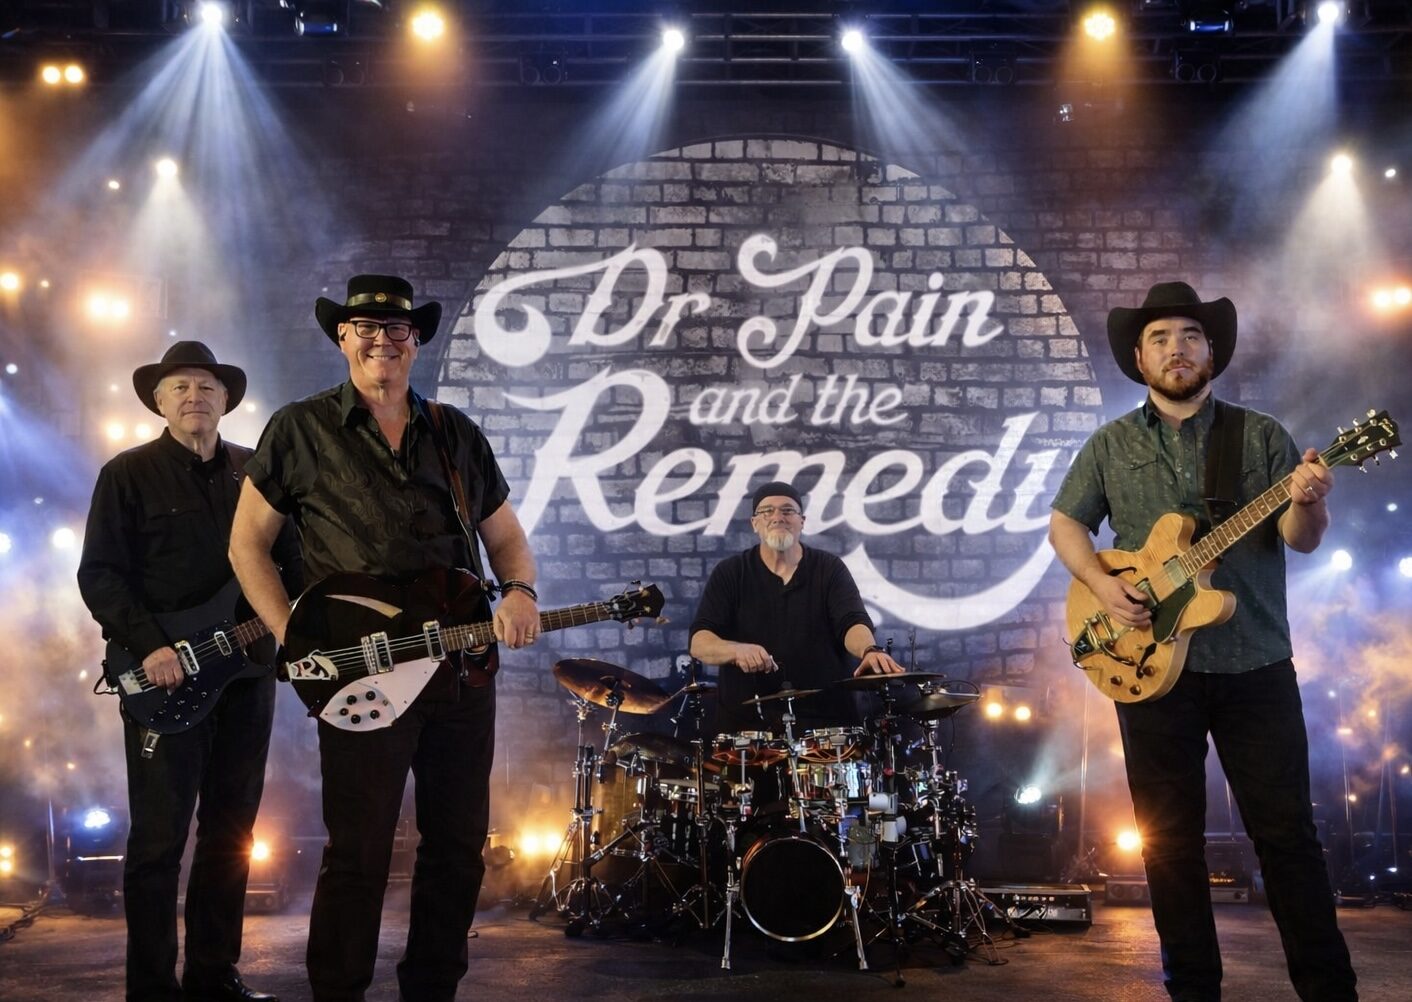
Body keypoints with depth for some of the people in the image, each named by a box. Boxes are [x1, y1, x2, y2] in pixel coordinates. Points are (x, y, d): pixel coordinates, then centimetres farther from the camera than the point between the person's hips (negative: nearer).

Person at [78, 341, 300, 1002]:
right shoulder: (128, 474, 0)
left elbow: (292, 559, 14)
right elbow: (99, 573, -5)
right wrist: (148, 648, -16)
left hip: (247, 671, 4)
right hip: (164, 679, -4)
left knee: (231, 833, 9)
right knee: (159, 837, -2)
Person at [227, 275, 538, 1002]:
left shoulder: (458, 436, 13)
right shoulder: (300, 430, 2)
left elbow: (505, 535, 18)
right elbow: (247, 542, 3)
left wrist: (519, 592, -5)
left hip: (462, 669, 4)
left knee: (459, 845, 10)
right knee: (358, 854, -1)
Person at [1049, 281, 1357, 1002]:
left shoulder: (1261, 436, 6)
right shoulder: (1111, 445, 9)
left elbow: (1301, 538, 0)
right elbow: (1064, 523, 10)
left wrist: (1306, 503, -23)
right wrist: (1101, 584, -9)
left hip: (1255, 663, -1)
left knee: (1286, 828, 0)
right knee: (1170, 836, 6)